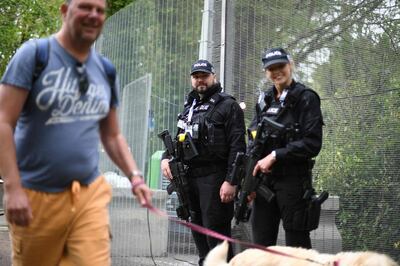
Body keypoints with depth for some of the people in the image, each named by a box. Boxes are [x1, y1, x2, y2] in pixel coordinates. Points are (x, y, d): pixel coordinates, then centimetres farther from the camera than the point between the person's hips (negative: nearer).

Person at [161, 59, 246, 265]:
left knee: (216, 233, -8)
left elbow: (237, 146, -11)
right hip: (190, 177, 7)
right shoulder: (189, 107, 20)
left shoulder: (228, 106, -3)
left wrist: (231, 181, -18)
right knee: (198, 231, 13)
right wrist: (166, 158, 6)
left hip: (215, 177, -7)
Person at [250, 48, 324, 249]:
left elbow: (312, 143, -13)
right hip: (264, 180, 6)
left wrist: (275, 156, -16)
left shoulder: (306, 98, -4)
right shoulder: (265, 101, 14)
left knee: (297, 245, -1)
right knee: (261, 245, 8)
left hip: (294, 180, -6)